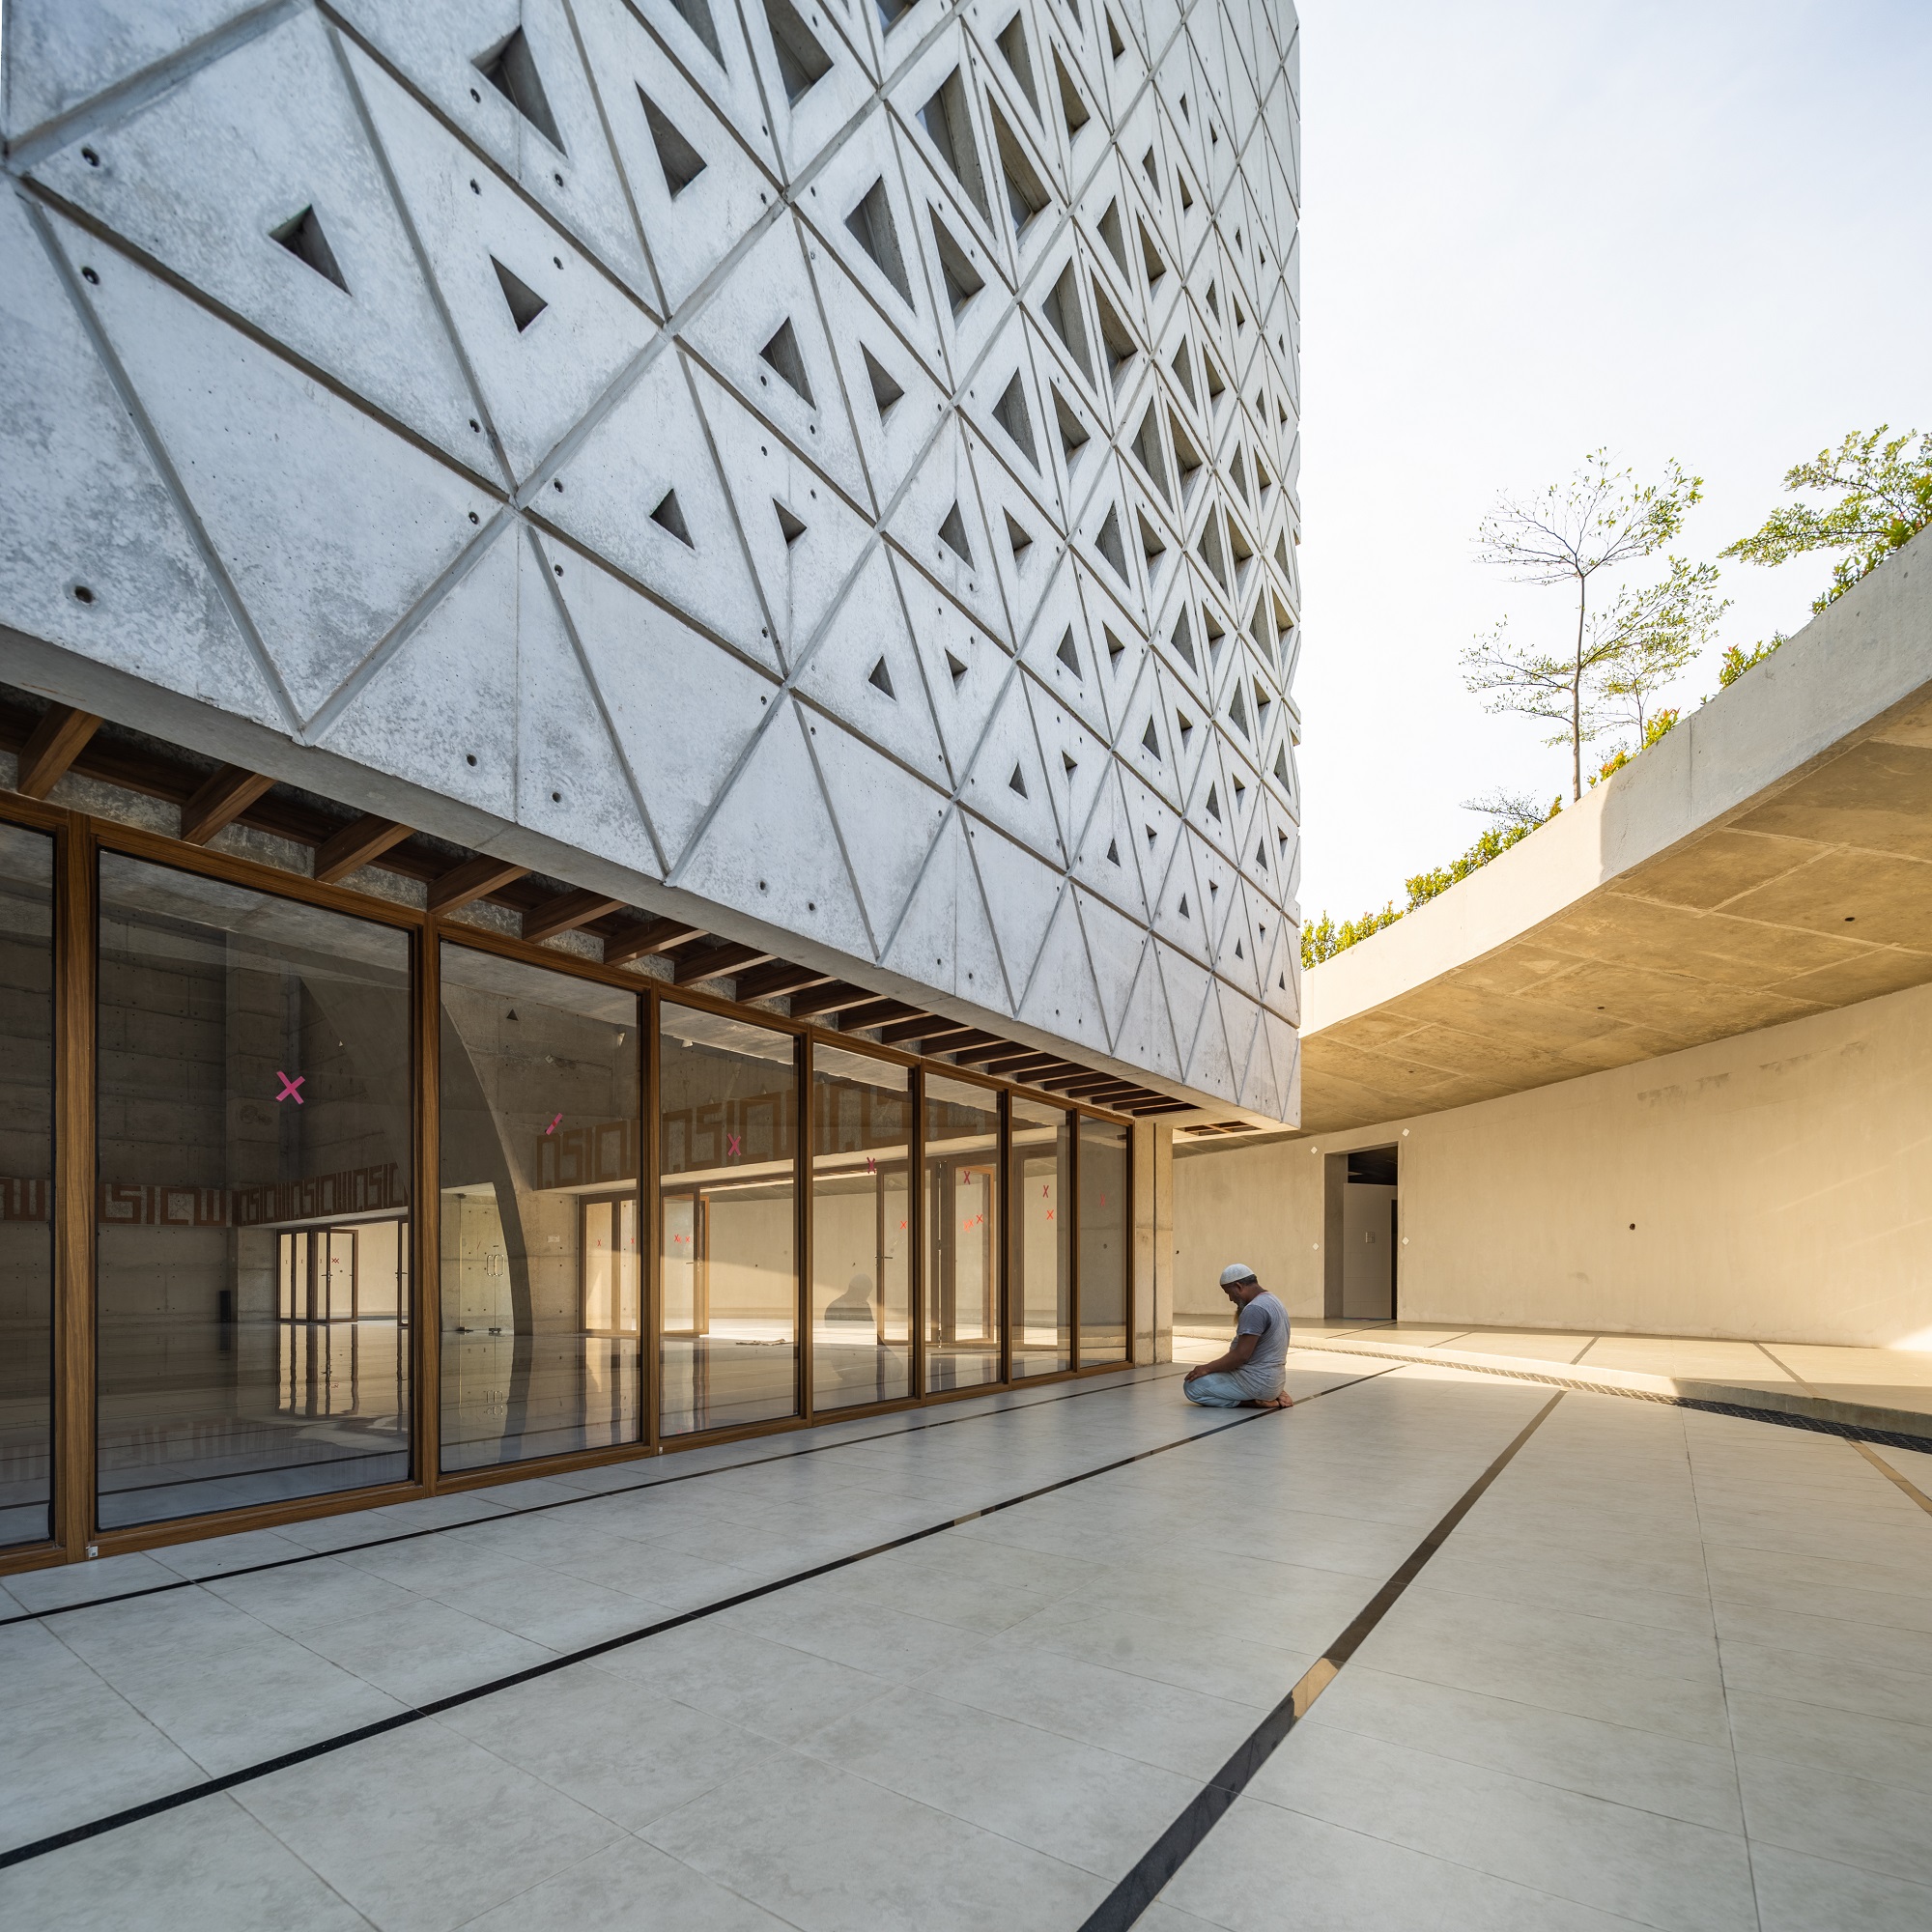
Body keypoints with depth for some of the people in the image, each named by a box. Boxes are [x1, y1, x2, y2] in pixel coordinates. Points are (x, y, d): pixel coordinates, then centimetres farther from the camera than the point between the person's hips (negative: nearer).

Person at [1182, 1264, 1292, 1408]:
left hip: (1257, 1382, -10)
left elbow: (1241, 1355, -23)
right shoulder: (1273, 1302, 12)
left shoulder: (1254, 1309, -21)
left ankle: (1254, 1401, -8)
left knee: (1192, 1386, -9)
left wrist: (1207, 1368, -13)